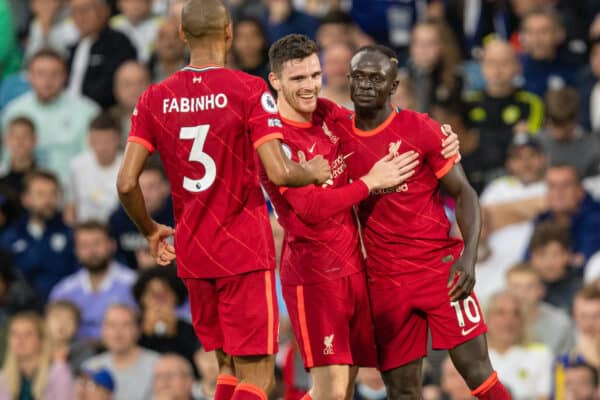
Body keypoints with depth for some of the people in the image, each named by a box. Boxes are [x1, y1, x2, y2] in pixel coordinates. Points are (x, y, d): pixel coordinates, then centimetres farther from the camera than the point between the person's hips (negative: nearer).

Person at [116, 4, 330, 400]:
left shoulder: (155, 99, 3)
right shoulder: (248, 90, -10)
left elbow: (127, 183, -2)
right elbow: (279, 173, -17)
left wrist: (151, 231, 16)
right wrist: (313, 172, 5)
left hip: (192, 254, 5)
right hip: (245, 250, -5)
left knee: (230, 366, 19)